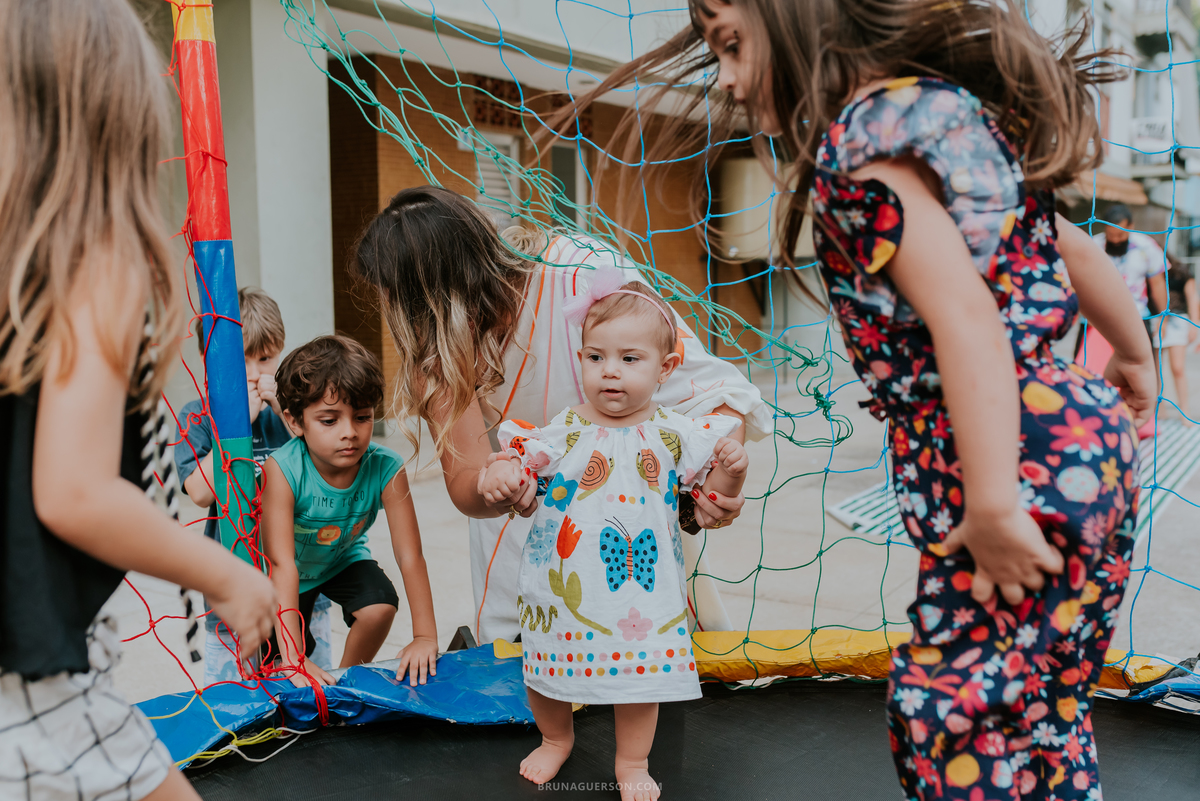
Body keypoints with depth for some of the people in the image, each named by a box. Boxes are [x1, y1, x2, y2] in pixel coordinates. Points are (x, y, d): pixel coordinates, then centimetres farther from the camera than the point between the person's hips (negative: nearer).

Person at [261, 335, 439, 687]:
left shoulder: (385, 469, -32)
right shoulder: (282, 470, -37)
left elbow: (410, 556, -29)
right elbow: (282, 564, -40)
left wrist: (425, 636, -33)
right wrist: (293, 658, -46)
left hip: (344, 559, 1)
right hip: (290, 571, -1)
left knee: (381, 605, -22)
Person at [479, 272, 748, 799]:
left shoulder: (674, 436, -4)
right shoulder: (562, 432, -6)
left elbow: (713, 495, 1)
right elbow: (518, 460, -5)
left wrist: (731, 469, -19)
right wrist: (498, 477, -27)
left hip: (643, 587, 0)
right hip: (564, 587, 1)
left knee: (641, 669, 8)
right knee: (547, 668, 14)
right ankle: (556, 739, 45)